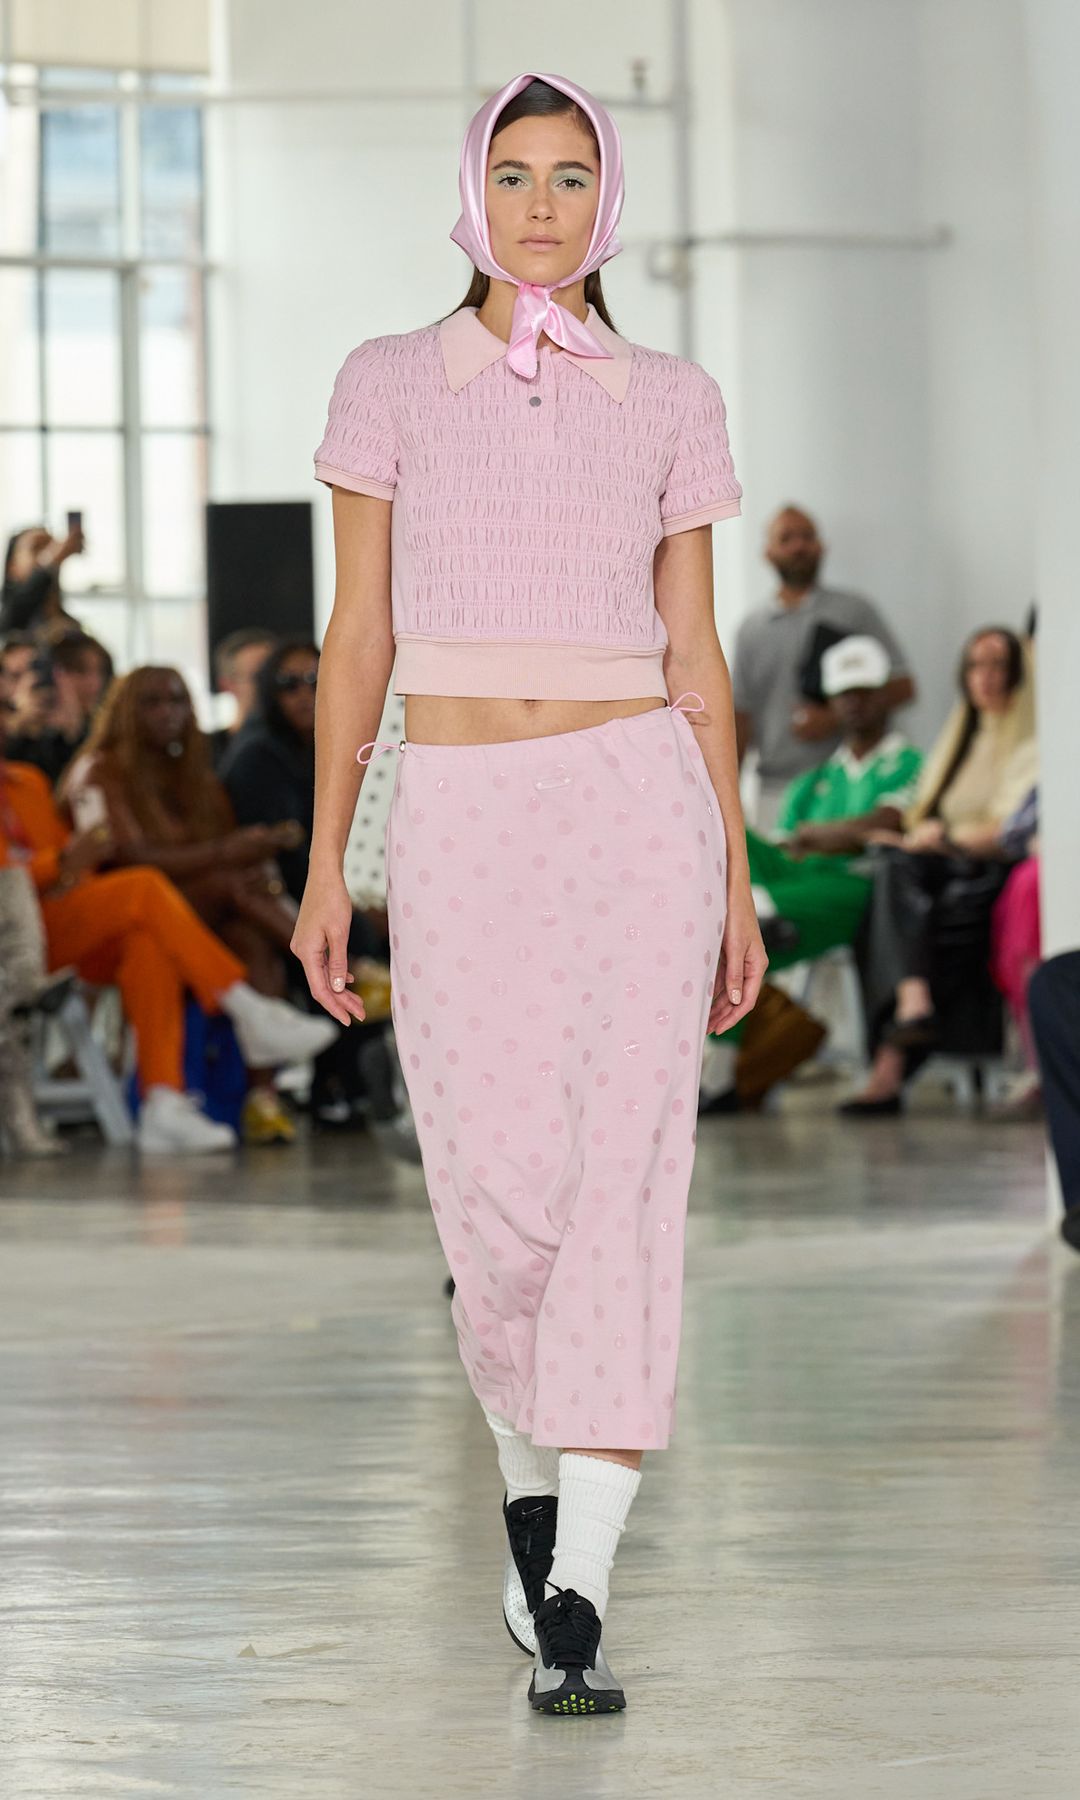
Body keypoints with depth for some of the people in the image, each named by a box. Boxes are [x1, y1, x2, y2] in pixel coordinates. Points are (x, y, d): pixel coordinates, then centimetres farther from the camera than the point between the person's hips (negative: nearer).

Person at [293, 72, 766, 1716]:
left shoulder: (672, 402, 7)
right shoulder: (391, 385, 6)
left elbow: (693, 653, 9)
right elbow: (358, 637, 5)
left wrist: (737, 880, 6)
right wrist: (326, 864, 1)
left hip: (635, 809, 0)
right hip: (459, 825, 0)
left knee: (622, 1181, -12)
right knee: (504, 1194, -4)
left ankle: (576, 1607, -14)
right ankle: (530, 1475, 29)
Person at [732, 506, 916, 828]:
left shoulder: (854, 611, 8)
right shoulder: (752, 628, 16)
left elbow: (901, 687, 4)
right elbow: (741, 715, 15)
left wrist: (834, 719, -7)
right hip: (776, 788, 2)